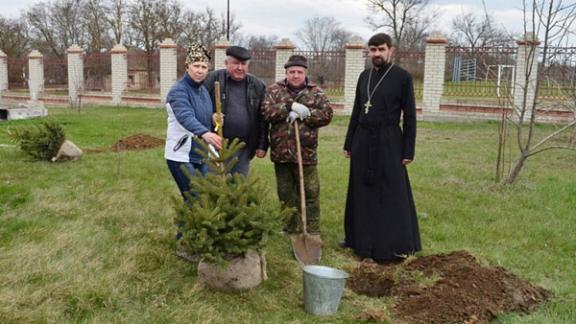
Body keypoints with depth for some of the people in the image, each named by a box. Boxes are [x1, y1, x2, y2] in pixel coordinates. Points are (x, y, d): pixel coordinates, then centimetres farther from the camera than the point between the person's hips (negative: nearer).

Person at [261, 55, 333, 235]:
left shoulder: (316, 92, 5)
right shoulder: (274, 90, 6)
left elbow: (326, 114, -6)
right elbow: (267, 112, -10)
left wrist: (303, 114, -15)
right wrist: (292, 107, -18)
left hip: (306, 152, -1)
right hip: (281, 152, 2)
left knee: (310, 193, 0)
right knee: (285, 193, 13)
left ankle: (313, 232, 11)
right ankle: (289, 229, 27)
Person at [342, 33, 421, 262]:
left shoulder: (402, 77, -5)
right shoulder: (364, 76, 10)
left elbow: (409, 115, -6)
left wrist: (408, 150, -10)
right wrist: (348, 143, 13)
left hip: (388, 142, -5)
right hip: (363, 141, 5)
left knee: (392, 193, -1)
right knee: (362, 191, 11)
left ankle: (397, 244, 8)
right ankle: (360, 237, 23)